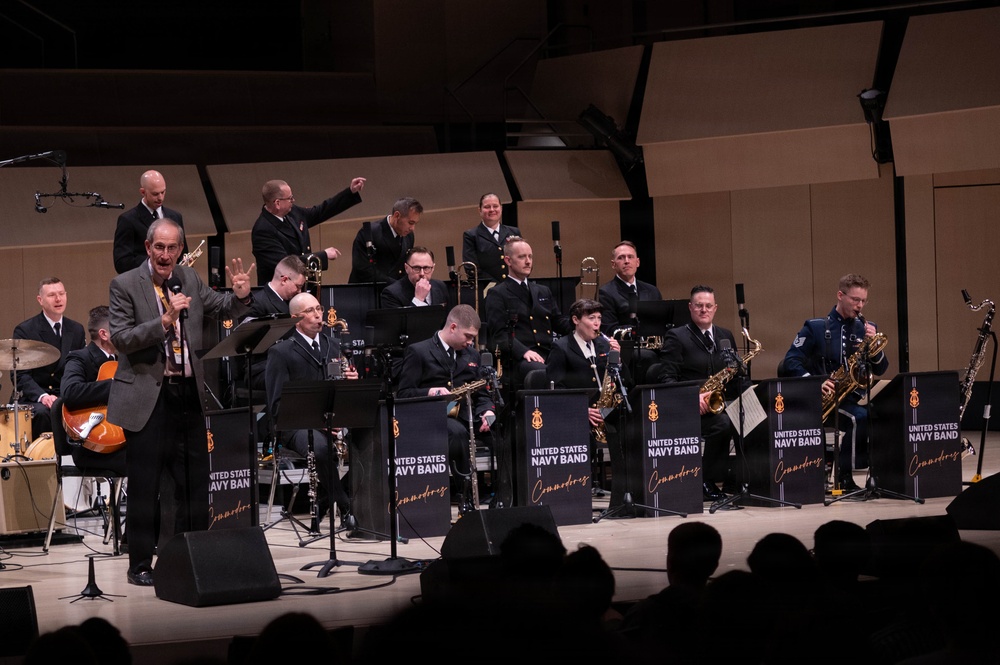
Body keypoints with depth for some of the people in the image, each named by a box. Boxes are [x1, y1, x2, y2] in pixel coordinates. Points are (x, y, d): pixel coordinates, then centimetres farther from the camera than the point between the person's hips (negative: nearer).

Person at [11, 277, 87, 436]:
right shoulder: (24, 330, -4)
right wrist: (42, 396, -27)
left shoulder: (76, 330, 11)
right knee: (41, 412, -36)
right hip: (32, 399, -4)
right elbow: (20, 375, -10)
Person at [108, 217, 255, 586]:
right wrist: (164, 320, -25)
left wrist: (241, 296, -10)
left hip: (189, 392, 5)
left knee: (195, 480, 9)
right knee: (144, 484, 0)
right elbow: (121, 338, -14)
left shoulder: (190, 279, 10)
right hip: (148, 396, -5)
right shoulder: (125, 285, -5)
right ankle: (140, 565, 8)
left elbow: (221, 310, 11)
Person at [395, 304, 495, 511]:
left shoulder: (472, 355, 21)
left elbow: (481, 393, 18)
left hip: (465, 416, 5)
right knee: (457, 431, -40)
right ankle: (465, 493, -31)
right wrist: (430, 392, -22)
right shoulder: (418, 352, 2)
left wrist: (487, 411, -5)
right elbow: (402, 394, -4)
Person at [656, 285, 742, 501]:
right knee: (723, 423, -34)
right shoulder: (676, 337, 0)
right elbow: (667, 379, -8)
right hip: (689, 410, -5)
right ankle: (707, 482, -21)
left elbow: (734, 376, 19)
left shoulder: (726, 337, 18)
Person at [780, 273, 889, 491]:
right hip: (822, 400, -5)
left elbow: (880, 370, 9)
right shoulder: (816, 328, 0)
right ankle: (844, 477, -21)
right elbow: (790, 362, -7)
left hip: (853, 398, 5)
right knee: (861, 418, -33)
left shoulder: (866, 329, 13)